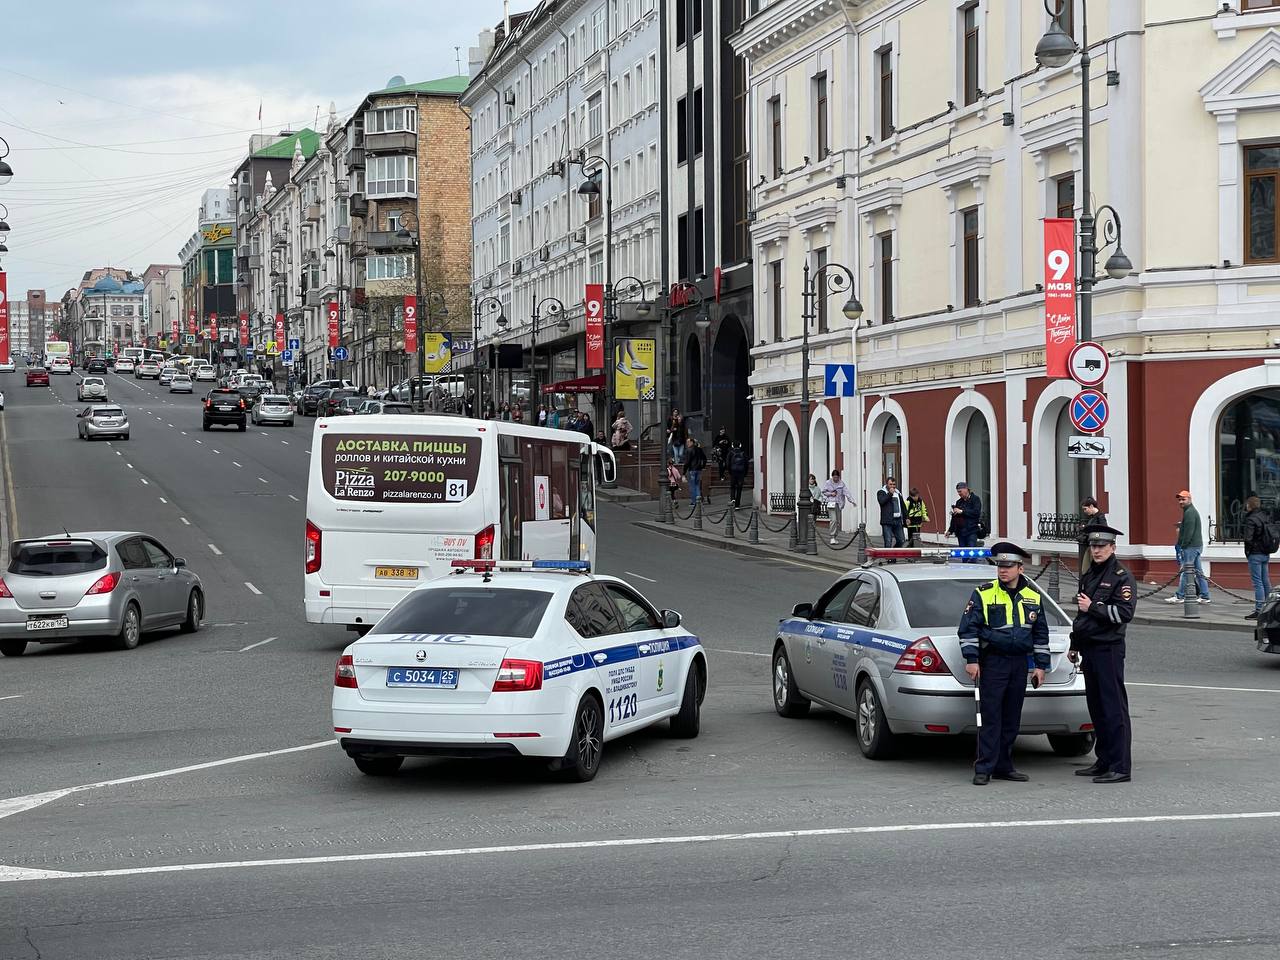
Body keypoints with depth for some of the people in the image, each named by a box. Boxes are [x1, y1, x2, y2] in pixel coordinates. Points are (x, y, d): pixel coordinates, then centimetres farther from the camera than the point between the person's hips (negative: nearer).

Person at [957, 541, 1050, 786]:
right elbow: (968, 628, -5)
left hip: (1020, 663, 4)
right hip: (992, 662, -4)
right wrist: (971, 659, -12)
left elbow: (1041, 633, 15)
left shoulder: (1033, 597, 9)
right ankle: (984, 769, -5)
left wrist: (1040, 665, 10)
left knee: (1012, 719, 8)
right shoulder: (983, 594, -3)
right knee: (990, 718, -7)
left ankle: (1004, 766, 16)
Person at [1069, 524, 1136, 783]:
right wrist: (1074, 645, 25)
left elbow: (1124, 613, -17)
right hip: (1089, 649, 9)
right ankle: (1104, 761, 19)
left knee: (1114, 708, -9)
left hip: (1109, 650, -9)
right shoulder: (1088, 577, 19)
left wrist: (1093, 607, -16)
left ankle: (1121, 767, -9)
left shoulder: (1122, 577, -7)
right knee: (1096, 708, 12)